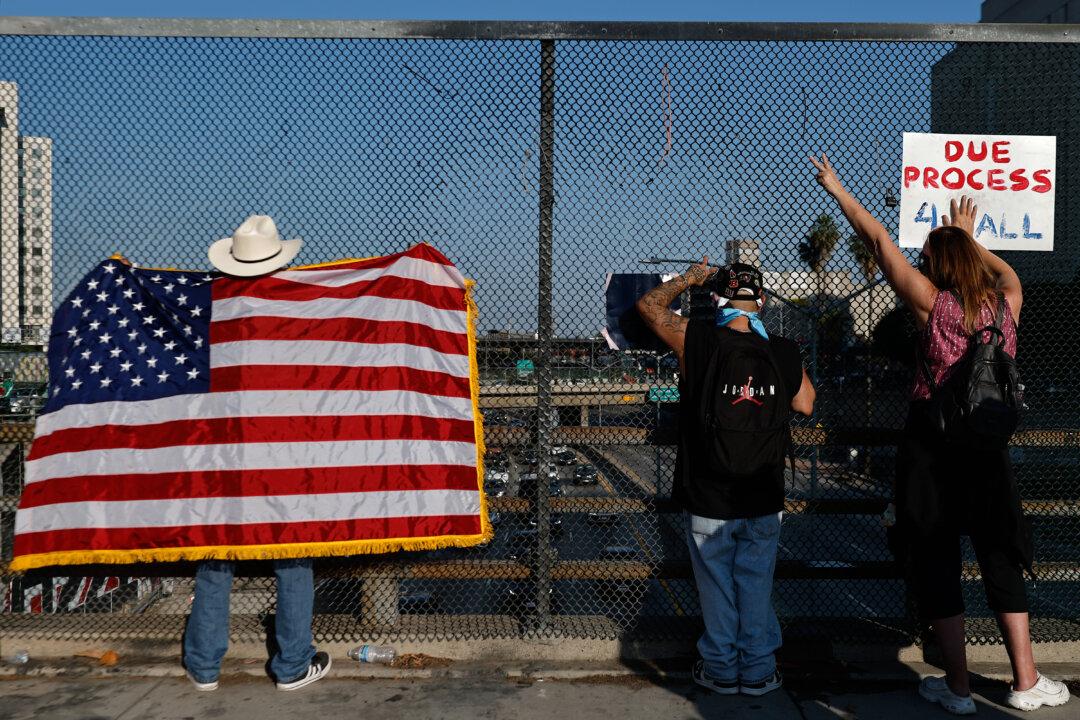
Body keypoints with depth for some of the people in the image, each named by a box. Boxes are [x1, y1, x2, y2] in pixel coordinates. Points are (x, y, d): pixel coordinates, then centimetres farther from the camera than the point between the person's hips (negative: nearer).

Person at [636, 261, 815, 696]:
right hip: (764, 500, 2)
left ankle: (722, 670, 25)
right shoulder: (785, 353, -7)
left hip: (708, 501, -2)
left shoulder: (698, 343, -14)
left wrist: (689, 278, 14)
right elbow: (805, 405, 8)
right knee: (756, 586, 15)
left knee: (716, 587, 13)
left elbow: (648, 305, 1)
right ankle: (758, 671, 26)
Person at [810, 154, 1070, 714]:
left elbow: (880, 241, -3)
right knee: (1001, 558, 15)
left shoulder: (932, 304, -7)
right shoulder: (1006, 304, 3)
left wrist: (835, 188, 6)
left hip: (931, 445, -3)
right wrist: (969, 239, 39)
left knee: (935, 562, 6)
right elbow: (1007, 273, 28)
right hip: (989, 445, 4)